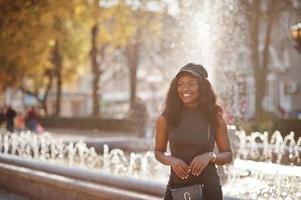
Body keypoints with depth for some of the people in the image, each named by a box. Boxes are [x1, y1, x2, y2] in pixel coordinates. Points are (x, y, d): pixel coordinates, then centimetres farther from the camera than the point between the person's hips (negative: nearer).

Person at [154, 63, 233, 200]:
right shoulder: (166, 118, -2)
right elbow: (158, 151, 10)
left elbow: (228, 155, 5)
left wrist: (210, 156, -14)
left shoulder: (215, 118, -2)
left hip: (209, 187, 0)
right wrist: (171, 160, -10)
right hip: (177, 185, 0)